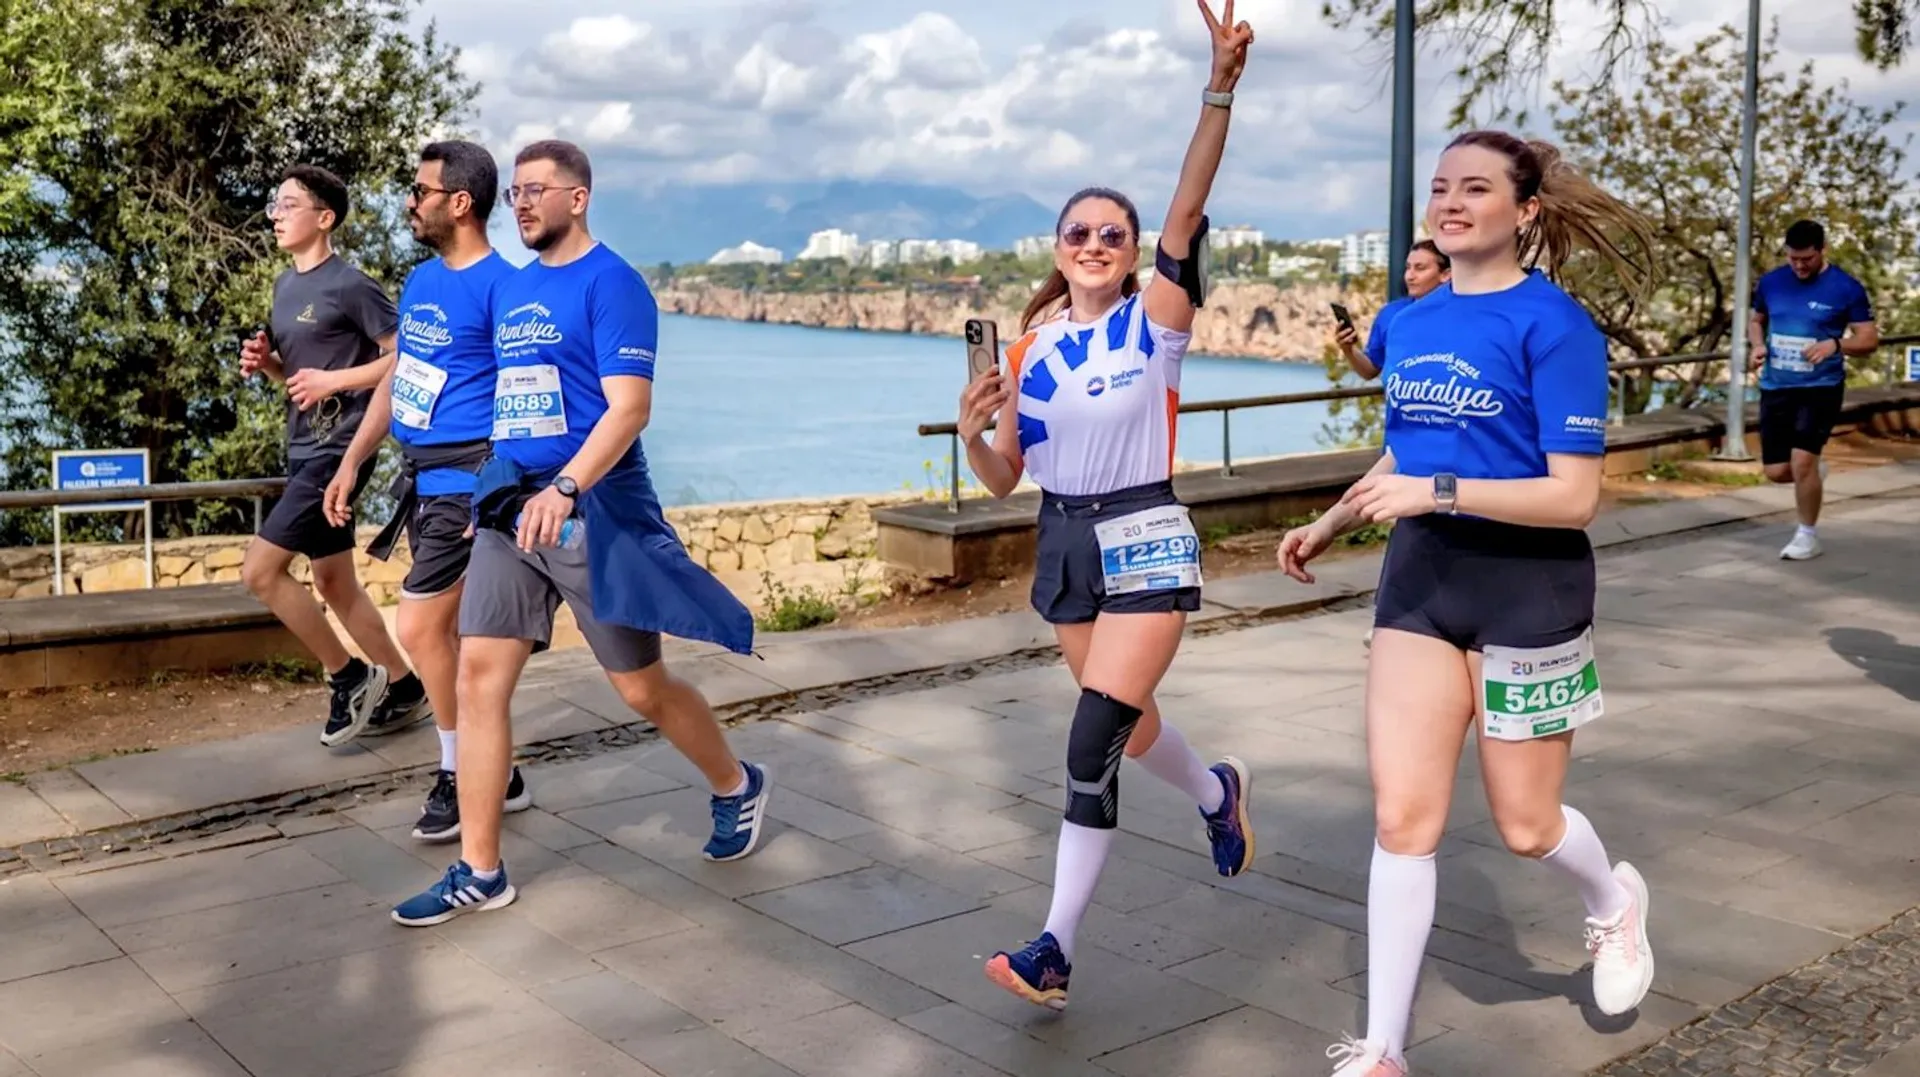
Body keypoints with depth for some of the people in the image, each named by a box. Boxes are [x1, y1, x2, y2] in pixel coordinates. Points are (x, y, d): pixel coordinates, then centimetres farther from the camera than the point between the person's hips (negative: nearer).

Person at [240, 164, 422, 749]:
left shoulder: (349, 285, -13)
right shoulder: (285, 287, 13)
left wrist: (333, 381, -18)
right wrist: (265, 361, 2)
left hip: (339, 450, -9)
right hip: (304, 449, 9)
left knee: (260, 569, -12)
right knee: (334, 584, 13)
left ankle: (349, 676, 2)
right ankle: (401, 683, 26)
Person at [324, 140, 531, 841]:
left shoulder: (499, 286, -14)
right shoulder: (420, 281, 13)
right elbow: (396, 378, 20)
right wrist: (352, 462, 18)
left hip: (465, 480, -9)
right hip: (420, 477, 9)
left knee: (420, 630, -8)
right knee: (455, 633, 12)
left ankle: (461, 776, 10)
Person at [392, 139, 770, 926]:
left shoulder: (610, 282, -9)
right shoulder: (511, 290, 14)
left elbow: (630, 405, -20)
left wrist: (565, 490, -32)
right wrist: (498, 489, 18)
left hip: (595, 510, -7)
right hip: (511, 506, 7)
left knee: (643, 689, 4)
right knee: (478, 676, -2)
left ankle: (738, 786, 31)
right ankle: (479, 873, 7)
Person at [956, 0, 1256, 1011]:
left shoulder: (1155, 318, -7)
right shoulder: (1028, 349, 4)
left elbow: (1187, 210, -22)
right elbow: (1003, 481, 7)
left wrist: (1221, 86, -34)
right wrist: (971, 433, -15)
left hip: (1145, 540, -5)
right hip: (1063, 542, 5)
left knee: (1093, 743, -13)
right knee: (1127, 726, 19)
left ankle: (1056, 948, -6)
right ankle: (1219, 794, 52)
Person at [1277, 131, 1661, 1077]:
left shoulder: (1554, 325, -13)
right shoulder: (1408, 325, 6)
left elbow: (1574, 497, -19)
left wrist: (1438, 492, -27)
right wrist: (1330, 524, 19)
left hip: (1528, 588, -5)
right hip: (1419, 579, 5)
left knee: (1525, 825, 9)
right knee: (1401, 817, -1)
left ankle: (1615, 905, 45)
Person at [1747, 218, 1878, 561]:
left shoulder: (1846, 288, -8)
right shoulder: (1771, 282, 3)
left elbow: (1869, 340, -5)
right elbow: (1757, 320, 19)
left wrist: (1835, 344, -25)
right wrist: (1758, 346, -3)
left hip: (1821, 387, -4)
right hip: (1776, 387, 4)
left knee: (1802, 461, -15)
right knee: (1777, 471, 3)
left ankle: (1808, 536, 5)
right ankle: (1813, 472, 40)